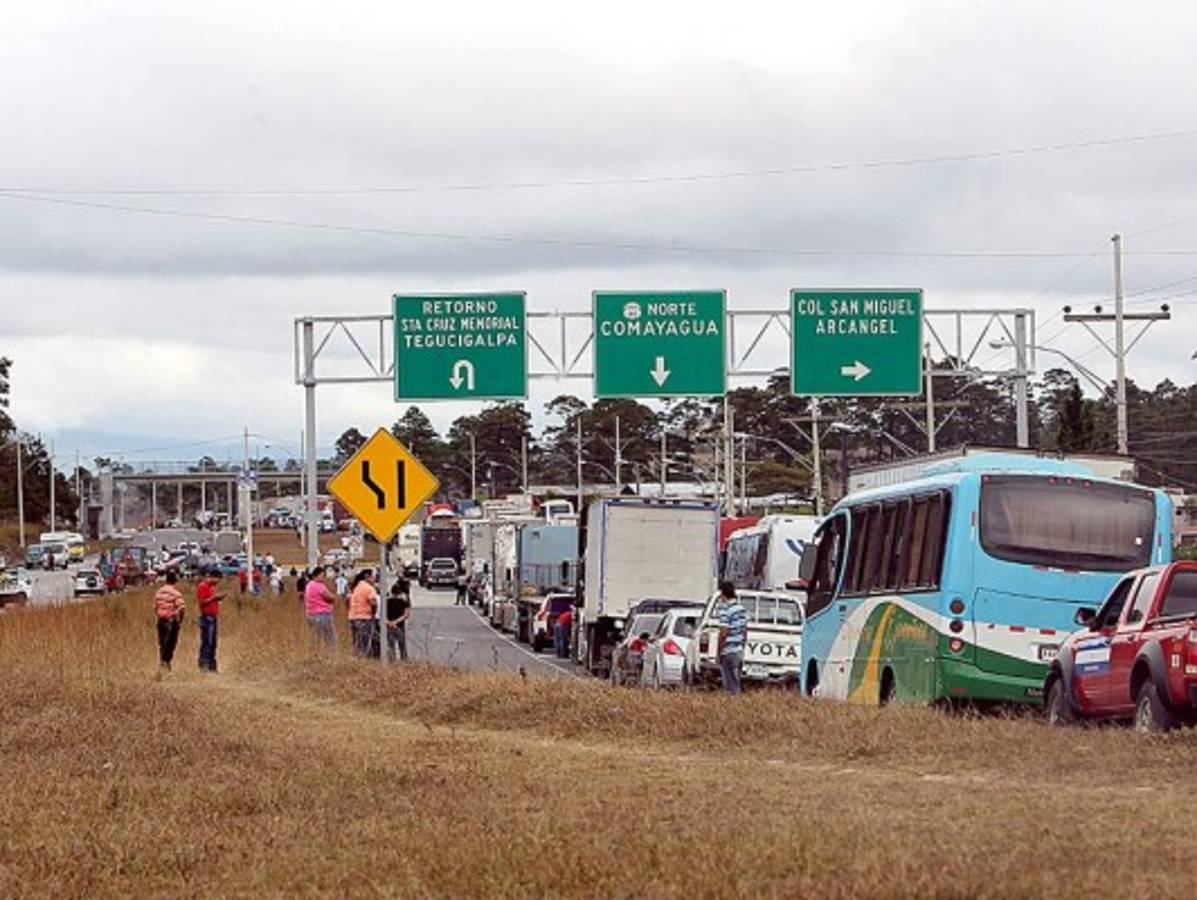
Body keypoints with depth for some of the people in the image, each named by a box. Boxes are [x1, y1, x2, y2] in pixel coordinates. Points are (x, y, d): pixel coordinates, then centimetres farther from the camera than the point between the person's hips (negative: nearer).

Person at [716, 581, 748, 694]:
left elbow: (723, 634, -19)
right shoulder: (742, 608, 9)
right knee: (736, 685, 15)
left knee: (730, 687, -3)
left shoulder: (725, 610, -17)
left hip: (728, 652, -8)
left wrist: (719, 653, -12)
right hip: (739, 651, 8)